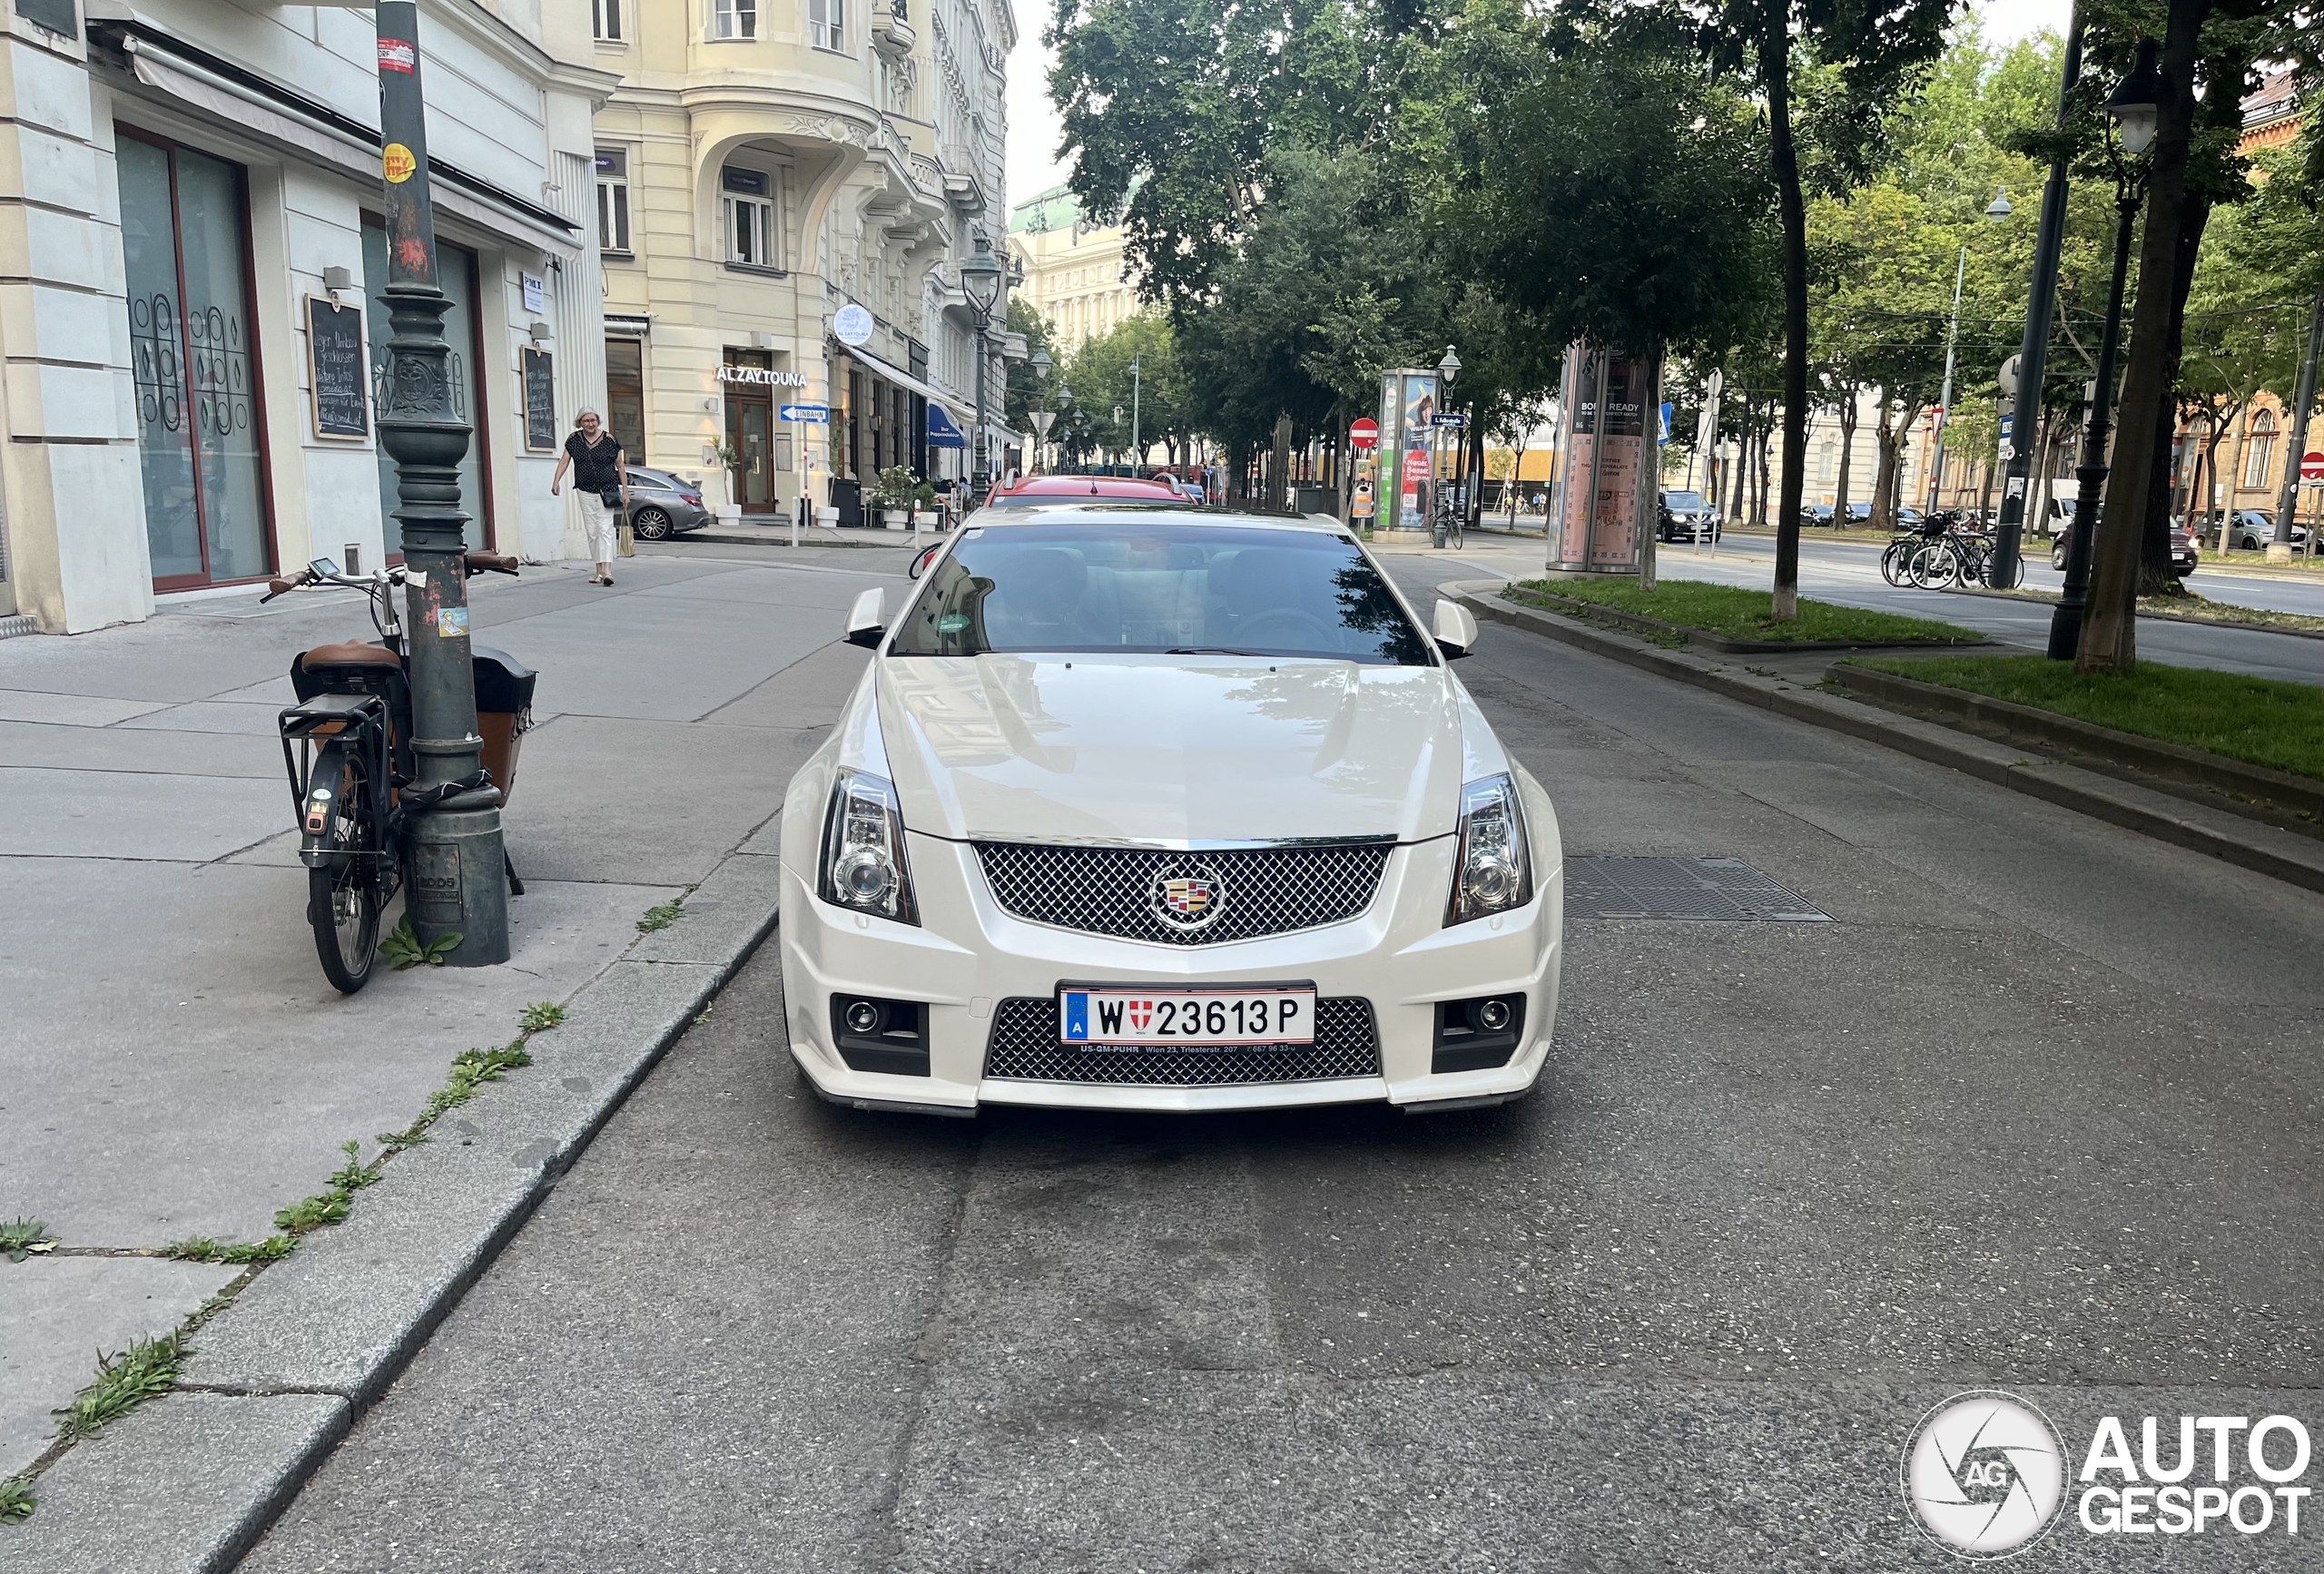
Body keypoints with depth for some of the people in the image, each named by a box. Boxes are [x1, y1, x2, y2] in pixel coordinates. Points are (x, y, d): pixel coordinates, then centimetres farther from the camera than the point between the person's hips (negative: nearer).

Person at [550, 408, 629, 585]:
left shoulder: (609, 439, -3)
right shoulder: (574, 439, 4)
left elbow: (620, 466, 2)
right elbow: (564, 461, 5)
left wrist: (625, 491, 0)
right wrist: (556, 481, -9)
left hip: (606, 492, -4)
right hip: (585, 492, 4)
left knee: (605, 530, -13)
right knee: (592, 533, 6)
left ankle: (607, 571, -21)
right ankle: (600, 570, 13)